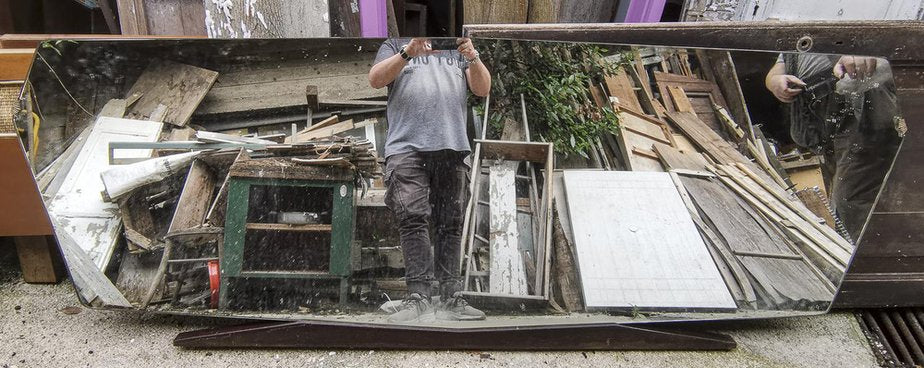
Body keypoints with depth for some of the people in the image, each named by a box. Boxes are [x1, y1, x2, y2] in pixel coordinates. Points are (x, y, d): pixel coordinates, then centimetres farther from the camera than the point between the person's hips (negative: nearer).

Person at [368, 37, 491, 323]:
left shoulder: (457, 51, 24)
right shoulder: (395, 46, 21)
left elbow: (483, 89, 12)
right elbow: (376, 79, 3)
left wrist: (472, 58, -5)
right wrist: (409, 52, -9)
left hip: (453, 149, 2)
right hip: (406, 147, -2)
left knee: (450, 224, 0)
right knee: (413, 220, -14)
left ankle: (451, 297, 2)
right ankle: (419, 296, -14)